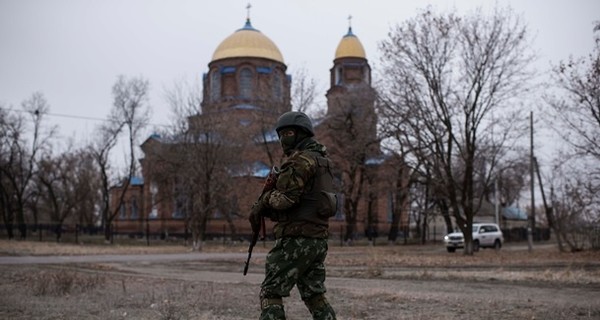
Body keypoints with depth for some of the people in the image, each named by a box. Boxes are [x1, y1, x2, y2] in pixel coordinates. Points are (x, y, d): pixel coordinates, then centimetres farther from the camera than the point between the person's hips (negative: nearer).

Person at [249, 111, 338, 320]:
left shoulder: (301, 160, -11)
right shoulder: (322, 160, 20)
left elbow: (285, 198, -20)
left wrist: (266, 198, 1)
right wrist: (262, 208, 8)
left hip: (296, 238, -9)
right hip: (318, 238, 9)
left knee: (271, 293, -3)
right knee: (314, 295, 14)